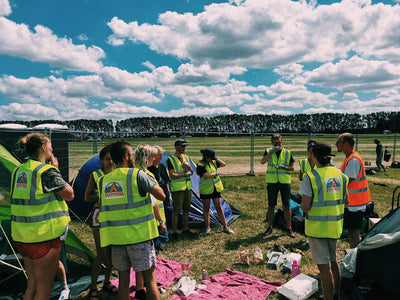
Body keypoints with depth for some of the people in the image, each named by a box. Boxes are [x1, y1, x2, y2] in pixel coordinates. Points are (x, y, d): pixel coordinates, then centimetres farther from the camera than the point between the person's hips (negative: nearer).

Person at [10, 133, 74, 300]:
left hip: (22, 236, 8)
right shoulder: (46, 171, -17)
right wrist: (56, 169, -3)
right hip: (44, 236, -8)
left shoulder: (18, 171, 10)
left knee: (32, 285, 22)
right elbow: (69, 195, -9)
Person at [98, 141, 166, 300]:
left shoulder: (103, 180, 7)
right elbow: (161, 196, -7)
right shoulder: (138, 174, -10)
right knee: (150, 279, 6)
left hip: (115, 237, 6)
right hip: (139, 234, -5)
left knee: (123, 279, 15)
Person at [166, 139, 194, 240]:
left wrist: (188, 166, -12)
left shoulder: (186, 157, 11)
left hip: (187, 188, 6)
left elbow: (191, 172, 9)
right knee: (176, 211, -2)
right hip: (177, 189, -6)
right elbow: (172, 175, -16)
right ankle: (174, 231, 10)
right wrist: (185, 174, -16)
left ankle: (185, 229, 27)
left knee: (186, 209, 13)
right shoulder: (171, 159, -9)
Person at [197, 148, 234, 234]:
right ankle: (207, 228, 21)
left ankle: (225, 227, 15)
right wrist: (216, 173, -11)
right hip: (206, 190, -4)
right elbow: (207, 176, -24)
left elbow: (224, 164, 7)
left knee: (219, 208, 7)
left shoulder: (213, 162, 3)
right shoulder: (200, 165, -15)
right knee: (206, 209, 8)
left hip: (215, 188, 4)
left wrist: (216, 158, -4)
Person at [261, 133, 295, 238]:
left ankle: (289, 228, 16)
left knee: (286, 206, 3)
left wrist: (283, 167, -14)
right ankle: (270, 228, 20)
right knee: (271, 206, 8)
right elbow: (262, 161, -16)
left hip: (285, 182, 0)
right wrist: (271, 152, -24)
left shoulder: (288, 152, 5)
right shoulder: (268, 151, 3)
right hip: (272, 182, 0)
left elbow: (292, 167, 5)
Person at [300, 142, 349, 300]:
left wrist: (303, 205, 2)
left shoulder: (311, 177, -18)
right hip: (335, 226, 7)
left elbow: (305, 206, -20)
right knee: (334, 262, 23)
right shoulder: (340, 174, 1)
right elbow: (346, 201, 9)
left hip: (317, 227, -6)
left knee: (324, 267, 3)